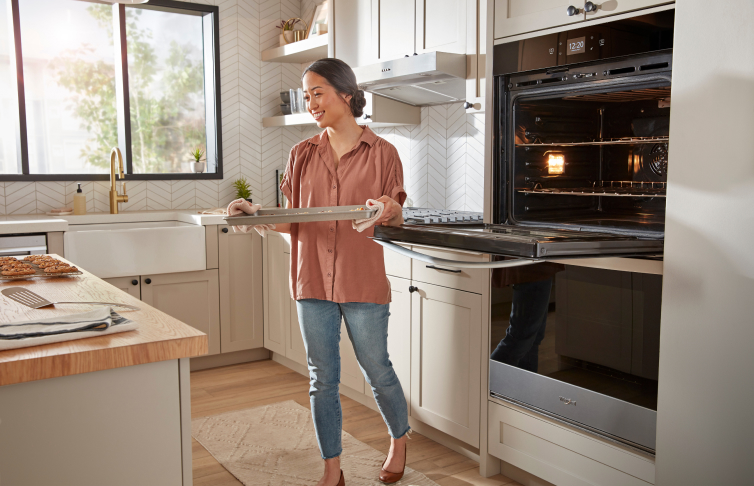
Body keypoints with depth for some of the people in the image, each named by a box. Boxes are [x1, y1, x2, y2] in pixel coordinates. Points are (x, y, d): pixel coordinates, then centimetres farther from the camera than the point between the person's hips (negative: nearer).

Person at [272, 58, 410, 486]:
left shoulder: (381, 153, -3)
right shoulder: (303, 155, 7)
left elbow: (397, 225, -2)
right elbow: (293, 221, 8)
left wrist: (390, 210, -25)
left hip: (363, 282, -3)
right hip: (313, 282, 3)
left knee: (377, 370, 10)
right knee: (323, 379, 10)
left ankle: (400, 442, 40)